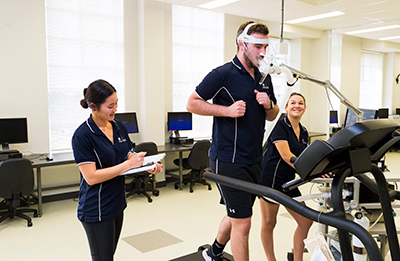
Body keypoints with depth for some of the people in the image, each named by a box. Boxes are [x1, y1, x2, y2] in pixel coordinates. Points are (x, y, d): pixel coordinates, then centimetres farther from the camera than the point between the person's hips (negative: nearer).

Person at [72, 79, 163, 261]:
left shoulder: (118, 127, 4)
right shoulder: (82, 135, -18)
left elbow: (128, 156, 13)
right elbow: (91, 177, -22)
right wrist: (128, 164, -23)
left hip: (117, 204, 7)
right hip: (96, 210, -7)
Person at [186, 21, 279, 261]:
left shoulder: (264, 78, 11)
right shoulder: (223, 74, -11)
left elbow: (272, 116, 18)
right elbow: (193, 104, -8)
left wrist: (268, 104, -5)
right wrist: (228, 110, -18)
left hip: (254, 159, 8)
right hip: (229, 160, -8)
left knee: (237, 215, 21)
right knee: (243, 223, -4)